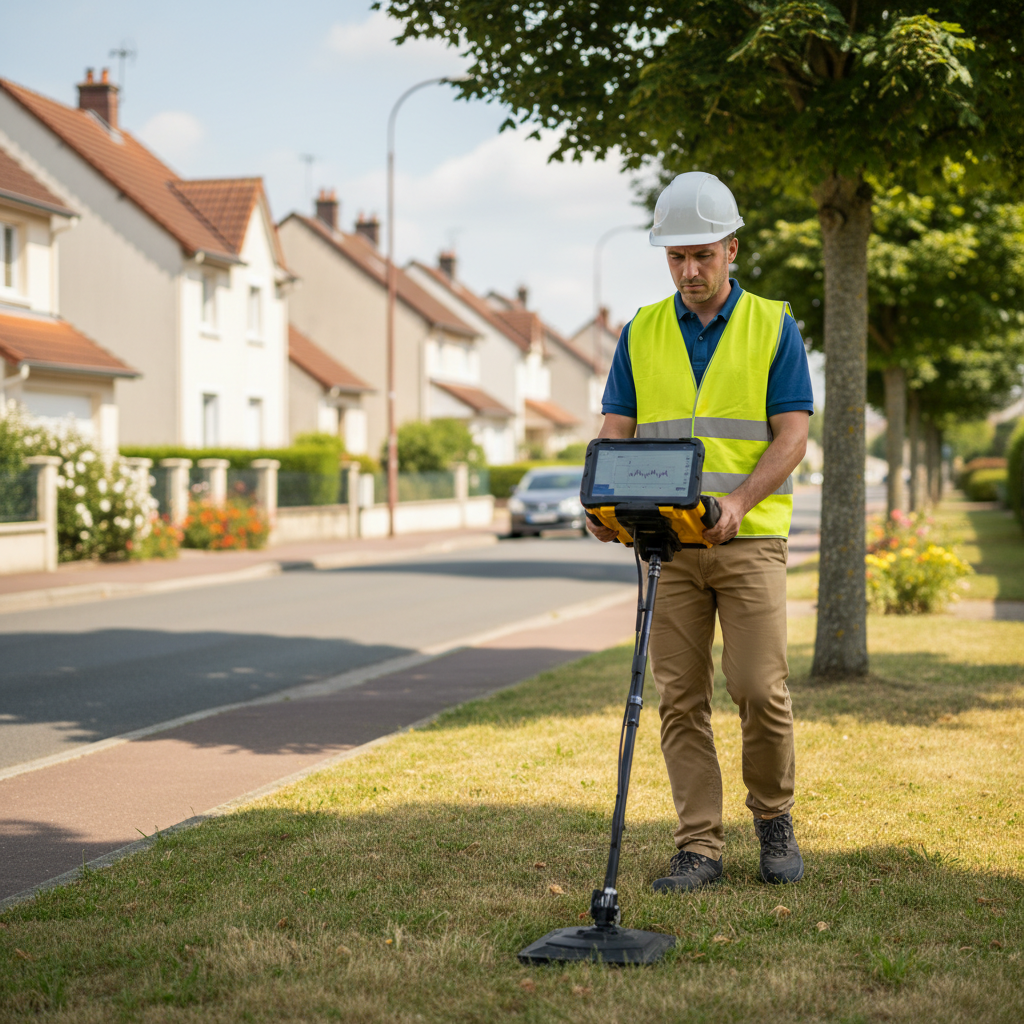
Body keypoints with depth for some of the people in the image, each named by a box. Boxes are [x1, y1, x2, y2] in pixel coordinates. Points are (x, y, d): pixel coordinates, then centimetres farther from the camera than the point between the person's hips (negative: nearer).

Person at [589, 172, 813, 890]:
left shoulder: (773, 327, 4)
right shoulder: (642, 334, 10)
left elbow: (792, 436, -4)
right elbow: (617, 432, 7)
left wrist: (737, 502, -20)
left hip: (749, 537, -2)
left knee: (760, 689, -7)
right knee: (681, 698, 2)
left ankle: (774, 819, 16)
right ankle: (700, 846, 8)